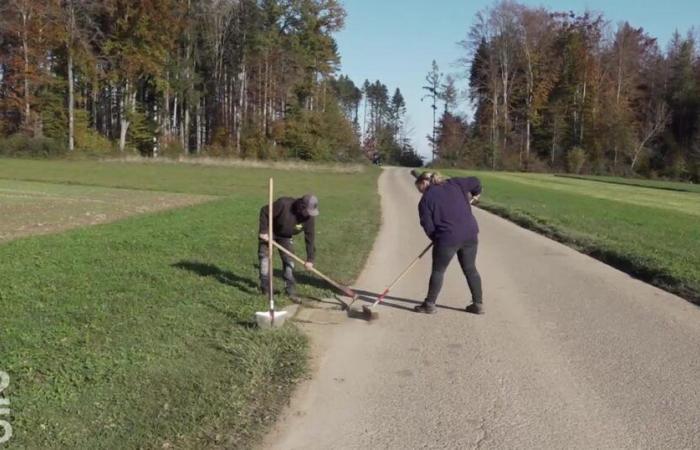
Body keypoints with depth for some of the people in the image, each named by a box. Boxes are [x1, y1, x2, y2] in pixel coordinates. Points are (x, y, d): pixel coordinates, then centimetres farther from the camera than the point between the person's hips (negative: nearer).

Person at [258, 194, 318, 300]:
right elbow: (264, 211, -24)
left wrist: (310, 259, -20)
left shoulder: (309, 217, -25)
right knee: (265, 256, -4)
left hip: (286, 237, 3)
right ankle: (265, 288, 7)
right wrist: (263, 231, -23)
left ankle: (291, 291, 5)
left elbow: (310, 238, -19)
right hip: (269, 233, -3)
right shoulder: (284, 204, -36)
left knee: (289, 260, -3)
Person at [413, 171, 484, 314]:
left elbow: (428, 226, -4)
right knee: (470, 269, 16)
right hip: (470, 234, 5)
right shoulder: (453, 184, 10)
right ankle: (478, 304, 21)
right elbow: (475, 182, 14)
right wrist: (475, 195, 34)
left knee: (438, 271, 9)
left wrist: (436, 239, 12)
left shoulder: (426, 199, -1)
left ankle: (429, 304, 15)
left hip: (448, 238, -5)